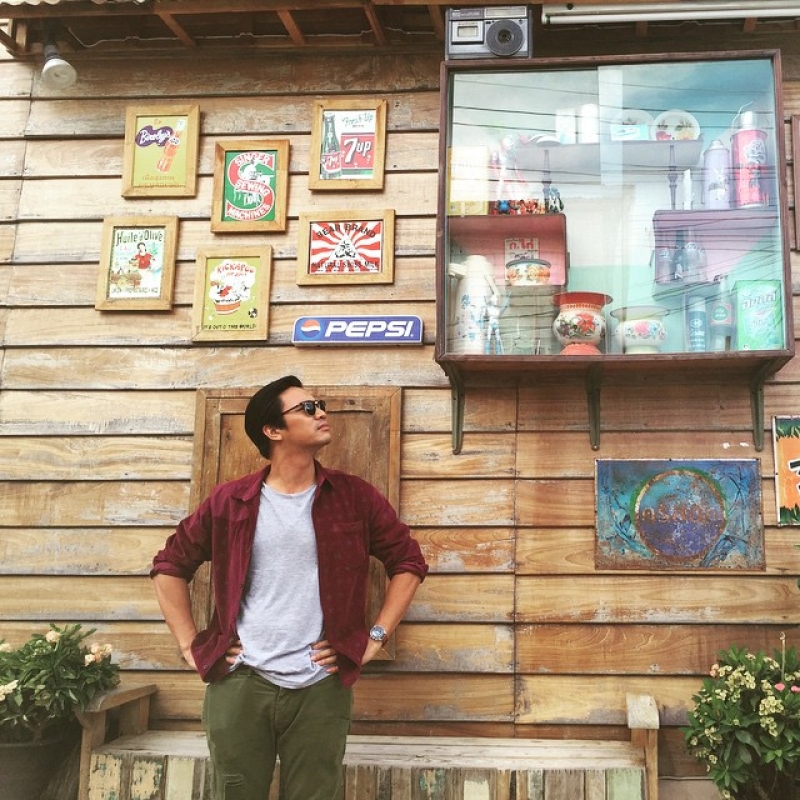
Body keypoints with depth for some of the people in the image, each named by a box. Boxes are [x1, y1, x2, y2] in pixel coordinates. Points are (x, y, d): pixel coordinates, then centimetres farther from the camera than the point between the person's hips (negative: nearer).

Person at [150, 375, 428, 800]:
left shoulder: (355, 497, 1)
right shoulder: (229, 502, 1)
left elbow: (408, 562, 8)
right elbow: (170, 564, 11)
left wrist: (375, 638, 1)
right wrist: (190, 645, 3)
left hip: (321, 686, 0)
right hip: (239, 682, 0)